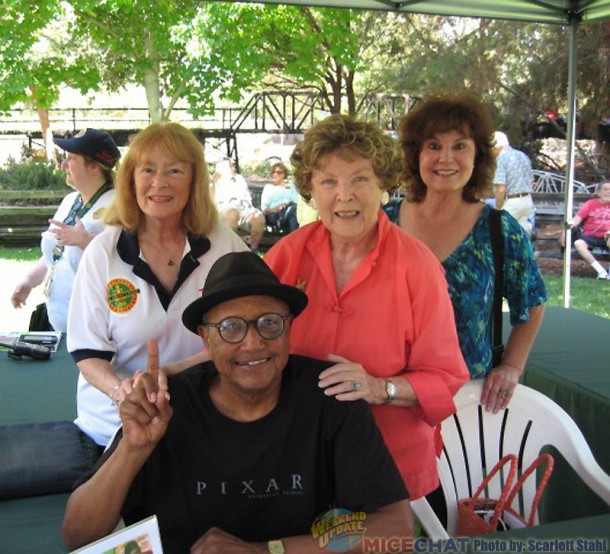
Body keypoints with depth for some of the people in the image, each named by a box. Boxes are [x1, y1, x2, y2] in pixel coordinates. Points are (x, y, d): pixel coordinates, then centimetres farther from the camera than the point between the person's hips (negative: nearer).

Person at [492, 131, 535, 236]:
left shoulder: (501, 159, -13)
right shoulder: (523, 156, 12)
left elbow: (500, 189, -19)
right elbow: (531, 181, 18)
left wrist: (497, 209, -11)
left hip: (511, 202, -8)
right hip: (527, 200, 8)